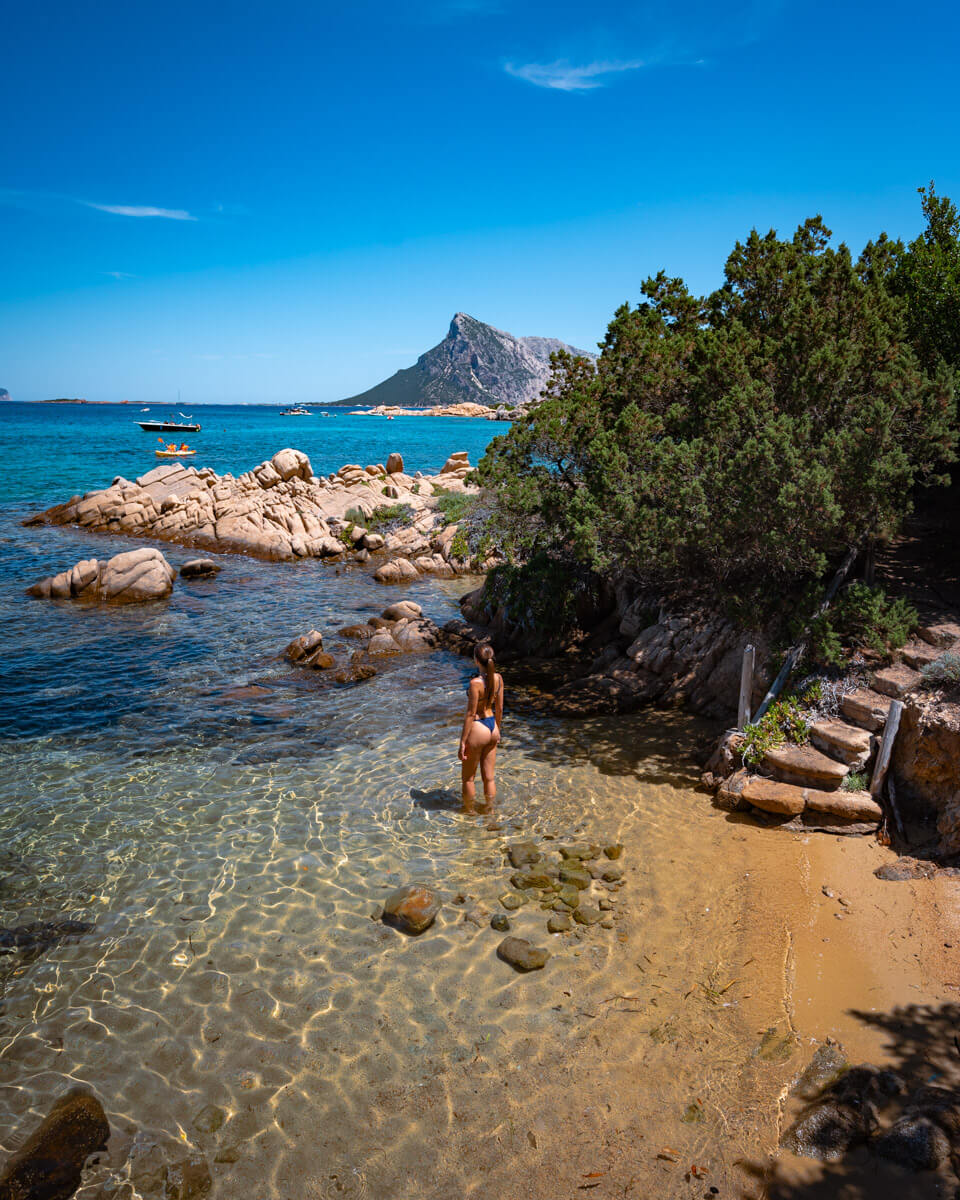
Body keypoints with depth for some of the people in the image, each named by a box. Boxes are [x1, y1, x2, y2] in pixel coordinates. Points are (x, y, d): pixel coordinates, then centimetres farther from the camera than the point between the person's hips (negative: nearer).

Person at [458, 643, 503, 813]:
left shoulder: (475, 683, -24)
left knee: (467, 778, 15)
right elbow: (499, 708, 7)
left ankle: (470, 812, 29)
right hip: (492, 728, 6)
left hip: (478, 730, -6)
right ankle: (488, 811, 30)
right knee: (489, 777, 18)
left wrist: (462, 742, -12)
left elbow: (470, 714, -19)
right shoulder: (498, 678, -4)